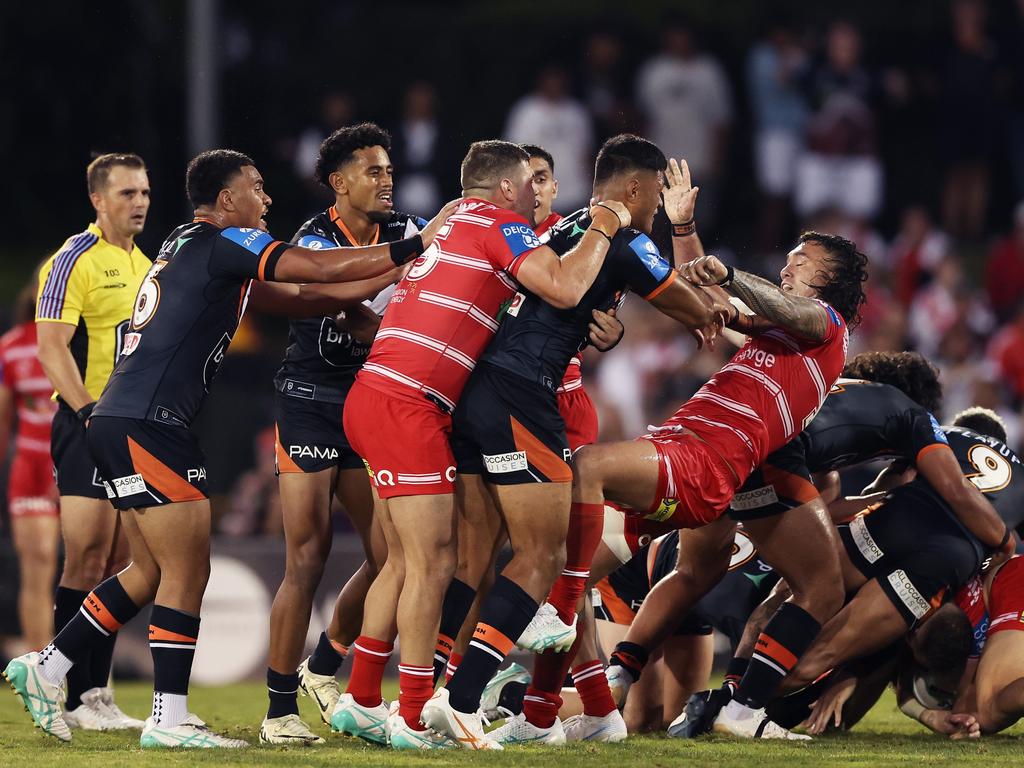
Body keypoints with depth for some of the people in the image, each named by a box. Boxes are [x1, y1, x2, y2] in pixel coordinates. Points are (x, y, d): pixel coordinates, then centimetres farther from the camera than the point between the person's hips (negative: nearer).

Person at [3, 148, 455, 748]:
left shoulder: (192, 248, 21)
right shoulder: (224, 243, -8)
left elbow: (298, 298, 20)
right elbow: (323, 270, -12)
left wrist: (395, 275, 16)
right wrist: (418, 246, -4)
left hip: (117, 424, 10)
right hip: (147, 425, -10)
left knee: (152, 572, 16)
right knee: (188, 572, -6)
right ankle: (169, 720, -4)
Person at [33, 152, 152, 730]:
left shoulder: (144, 265, 17)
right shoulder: (74, 260, -8)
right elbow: (52, 346, -14)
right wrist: (91, 412, -22)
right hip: (88, 425, -8)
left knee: (118, 564, 7)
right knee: (88, 559, -10)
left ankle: (98, 692, 11)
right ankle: (74, 699, -8)